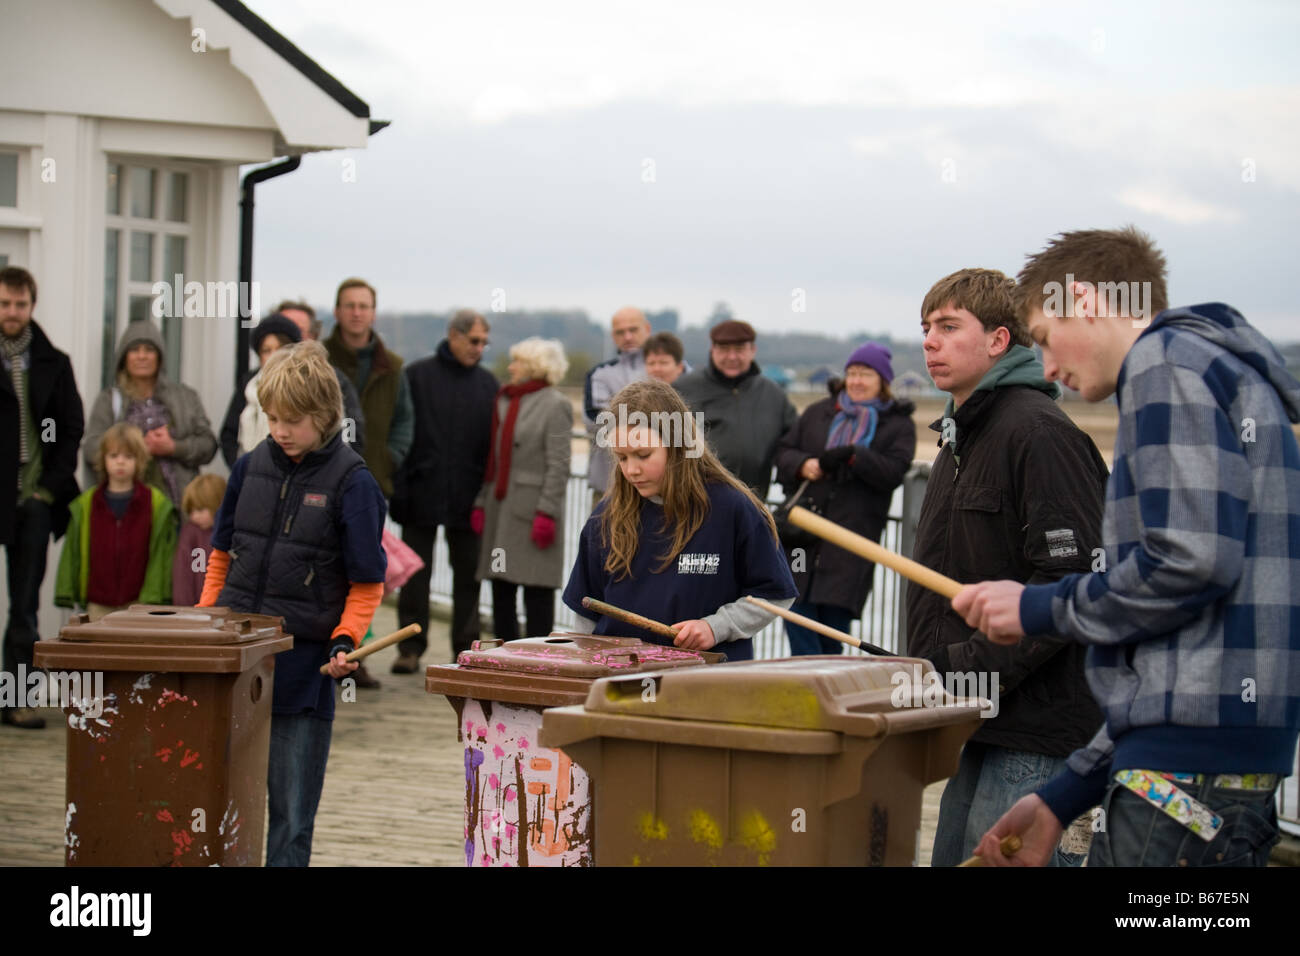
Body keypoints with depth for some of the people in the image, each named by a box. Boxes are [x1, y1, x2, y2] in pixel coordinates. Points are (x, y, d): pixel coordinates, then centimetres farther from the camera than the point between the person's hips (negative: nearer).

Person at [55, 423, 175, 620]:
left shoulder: (157, 504, 1)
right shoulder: (85, 505, 7)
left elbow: (162, 555, -2)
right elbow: (72, 553, 7)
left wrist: (152, 600, -8)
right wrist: (67, 595, 1)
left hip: (138, 604, -2)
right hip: (99, 607, 2)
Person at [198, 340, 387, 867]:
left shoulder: (351, 483, -7)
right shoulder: (251, 468, 6)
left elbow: (366, 585, -3)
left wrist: (345, 641, -17)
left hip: (302, 664, -4)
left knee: (291, 813, 3)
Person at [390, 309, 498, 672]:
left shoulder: (487, 383, 8)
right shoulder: (417, 375, 0)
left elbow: (495, 440, 9)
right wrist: (399, 488, -9)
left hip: (467, 499, 2)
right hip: (422, 493, -2)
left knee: (468, 573, 6)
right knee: (415, 572, 3)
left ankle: (465, 648, 13)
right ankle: (411, 648, 10)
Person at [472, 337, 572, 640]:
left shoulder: (555, 405, -5)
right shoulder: (504, 401, 17)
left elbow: (558, 465, -11)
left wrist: (546, 512, -18)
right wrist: (481, 503, 11)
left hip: (532, 510, -7)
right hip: (500, 508, 7)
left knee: (537, 591, -3)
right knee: (501, 590, 9)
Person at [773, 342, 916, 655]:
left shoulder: (898, 424, 7)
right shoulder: (818, 413, 17)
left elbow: (893, 471, -8)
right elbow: (784, 450, 14)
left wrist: (853, 456, -21)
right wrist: (802, 465, -8)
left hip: (852, 540, -3)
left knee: (834, 620, -1)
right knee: (797, 617, -4)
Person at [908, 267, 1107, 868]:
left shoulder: (1038, 432, -14)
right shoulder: (961, 435, 18)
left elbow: (1072, 582, -21)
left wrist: (971, 670, -20)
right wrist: (931, 671, 14)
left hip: (1035, 730, -10)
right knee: (952, 857, 13)